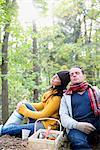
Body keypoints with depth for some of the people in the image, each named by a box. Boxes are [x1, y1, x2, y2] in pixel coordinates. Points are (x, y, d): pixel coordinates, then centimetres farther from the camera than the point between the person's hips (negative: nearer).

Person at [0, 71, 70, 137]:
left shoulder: (57, 98, -26)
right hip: (42, 120, 9)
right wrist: (24, 105, 1)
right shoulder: (52, 91, 2)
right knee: (23, 104, -4)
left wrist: (24, 110, -12)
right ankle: (6, 127, -1)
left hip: (47, 125, -9)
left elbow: (43, 115, -21)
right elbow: (42, 105, 12)